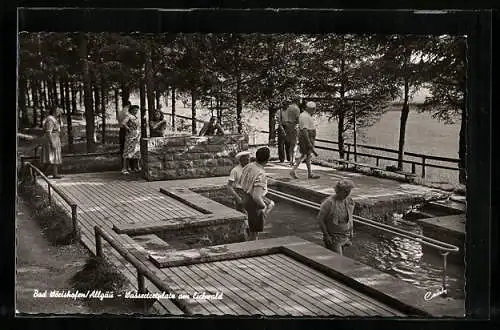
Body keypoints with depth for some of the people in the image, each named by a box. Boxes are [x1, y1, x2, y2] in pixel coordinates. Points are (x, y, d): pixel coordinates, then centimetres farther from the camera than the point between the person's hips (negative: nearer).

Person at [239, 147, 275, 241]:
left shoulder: (249, 166, -8)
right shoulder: (261, 175, -32)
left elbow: (240, 181, 10)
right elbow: (256, 197, -37)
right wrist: (263, 206, -17)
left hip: (247, 197, 8)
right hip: (255, 203, -8)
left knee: (271, 204, 30)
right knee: (254, 233, 7)